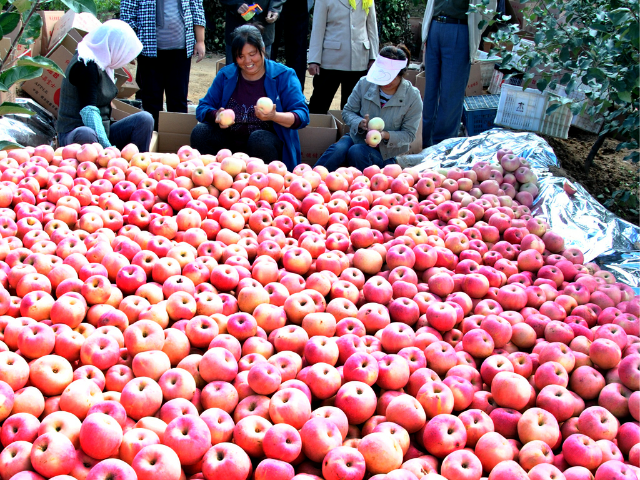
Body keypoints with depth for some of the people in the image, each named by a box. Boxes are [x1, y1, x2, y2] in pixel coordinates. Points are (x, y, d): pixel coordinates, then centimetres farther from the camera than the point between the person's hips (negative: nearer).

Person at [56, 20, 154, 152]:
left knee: (144, 119, -9)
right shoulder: (86, 65, -16)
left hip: (101, 132, 9)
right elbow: (88, 111, -24)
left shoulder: (101, 63, 13)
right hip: (74, 134, -9)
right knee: (86, 135, -43)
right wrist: (107, 147, -29)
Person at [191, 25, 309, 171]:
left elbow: (302, 116, -9)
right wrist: (217, 115, -16)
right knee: (199, 132, -21)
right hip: (229, 140, 4)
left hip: (268, 141, -3)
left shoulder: (283, 76, -1)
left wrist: (274, 116, -29)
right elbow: (202, 108, 9)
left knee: (259, 139, -37)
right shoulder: (225, 75, 9)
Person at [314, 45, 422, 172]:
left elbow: (409, 134, -5)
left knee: (356, 152, -35)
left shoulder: (412, 97, -9)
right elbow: (347, 111, 5)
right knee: (338, 150, -32)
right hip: (358, 137, 2)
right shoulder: (365, 83, -3)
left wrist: (386, 135, -24)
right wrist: (360, 123, -18)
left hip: (386, 152, -2)